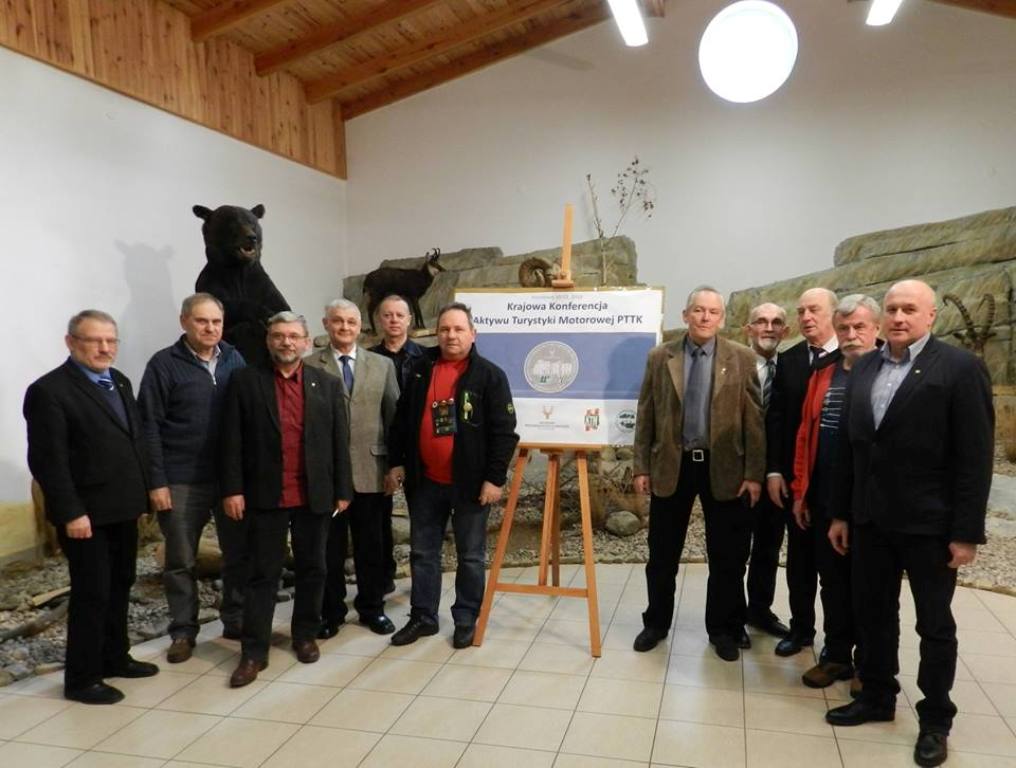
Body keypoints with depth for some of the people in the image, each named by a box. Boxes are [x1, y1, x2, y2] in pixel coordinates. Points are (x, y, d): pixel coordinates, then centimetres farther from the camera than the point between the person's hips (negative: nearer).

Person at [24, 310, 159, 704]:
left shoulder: (119, 381, 11)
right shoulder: (49, 390, -13)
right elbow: (47, 460, -17)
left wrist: (142, 492, 9)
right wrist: (71, 513, -20)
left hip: (122, 508, 8)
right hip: (86, 513, -8)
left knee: (119, 586, 17)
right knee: (91, 594, 1)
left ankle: (115, 658, 33)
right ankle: (81, 679, 15)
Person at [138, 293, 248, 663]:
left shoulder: (234, 359, 5)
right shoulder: (164, 364, -6)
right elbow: (150, 426, -7)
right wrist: (156, 481, -11)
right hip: (182, 481, -3)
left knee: (239, 553, 11)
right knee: (181, 561, 9)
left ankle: (236, 621, 28)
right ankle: (183, 631, 24)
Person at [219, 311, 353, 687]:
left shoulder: (327, 384, 5)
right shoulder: (245, 381, 0)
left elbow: (339, 441, 4)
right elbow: (232, 440, -3)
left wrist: (343, 490, 1)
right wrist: (232, 489, -8)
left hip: (315, 496, 2)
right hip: (265, 496, -2)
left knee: (312, 570, 13)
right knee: (263, 574, 4)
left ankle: (305, 635, 30)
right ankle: (253, 651, 13)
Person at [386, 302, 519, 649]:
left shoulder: (489, 375, -7)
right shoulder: (420, 369, 6)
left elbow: (504, 431, -10)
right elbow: (402, 419, 12)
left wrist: (494, 478, -14)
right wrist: (397, 462, 7)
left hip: (470, 482, -4)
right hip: (425, 481, 4)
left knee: (470, 555, 9)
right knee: (423, 552, 14)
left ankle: (466, 620, 23)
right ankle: (423, 616, 28)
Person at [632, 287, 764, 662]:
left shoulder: (742, 358, -1)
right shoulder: (660, 357, 2)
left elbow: (753, 419, -3)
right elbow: (645, 416, 4)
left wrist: (754, 474, -7)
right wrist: (642, 467, 0)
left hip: (724, 467, -1)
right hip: (671, 465, 1)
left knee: (727, 557, 9)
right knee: (662, 553, 11)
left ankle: (723, 630, 28)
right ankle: (656, 623, 29)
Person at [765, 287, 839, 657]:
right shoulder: (788, 360, 5)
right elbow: (775, 418, 4)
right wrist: (774, 470, -3)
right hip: (794, 475, 3)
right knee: (799, 556, 13)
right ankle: (801, 627, 27)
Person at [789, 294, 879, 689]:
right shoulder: (822, 372, 7)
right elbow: (805, 434, 8)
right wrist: (800, 491, 6)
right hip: (824, 498, 5)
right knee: (833, 581, 14)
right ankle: (837, 655, 29)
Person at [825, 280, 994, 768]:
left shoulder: (960, 368, -9)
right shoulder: (863, 368, 7)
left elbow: (974, 458, -12)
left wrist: (966, 532, -14)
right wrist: (841, 512, 10)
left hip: (929, 523, -5)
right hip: (870, 519, 5)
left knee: (935, 625, 11)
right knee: (873, 613, 16)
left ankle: (935, 720, 27)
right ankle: (877, 697, 34)